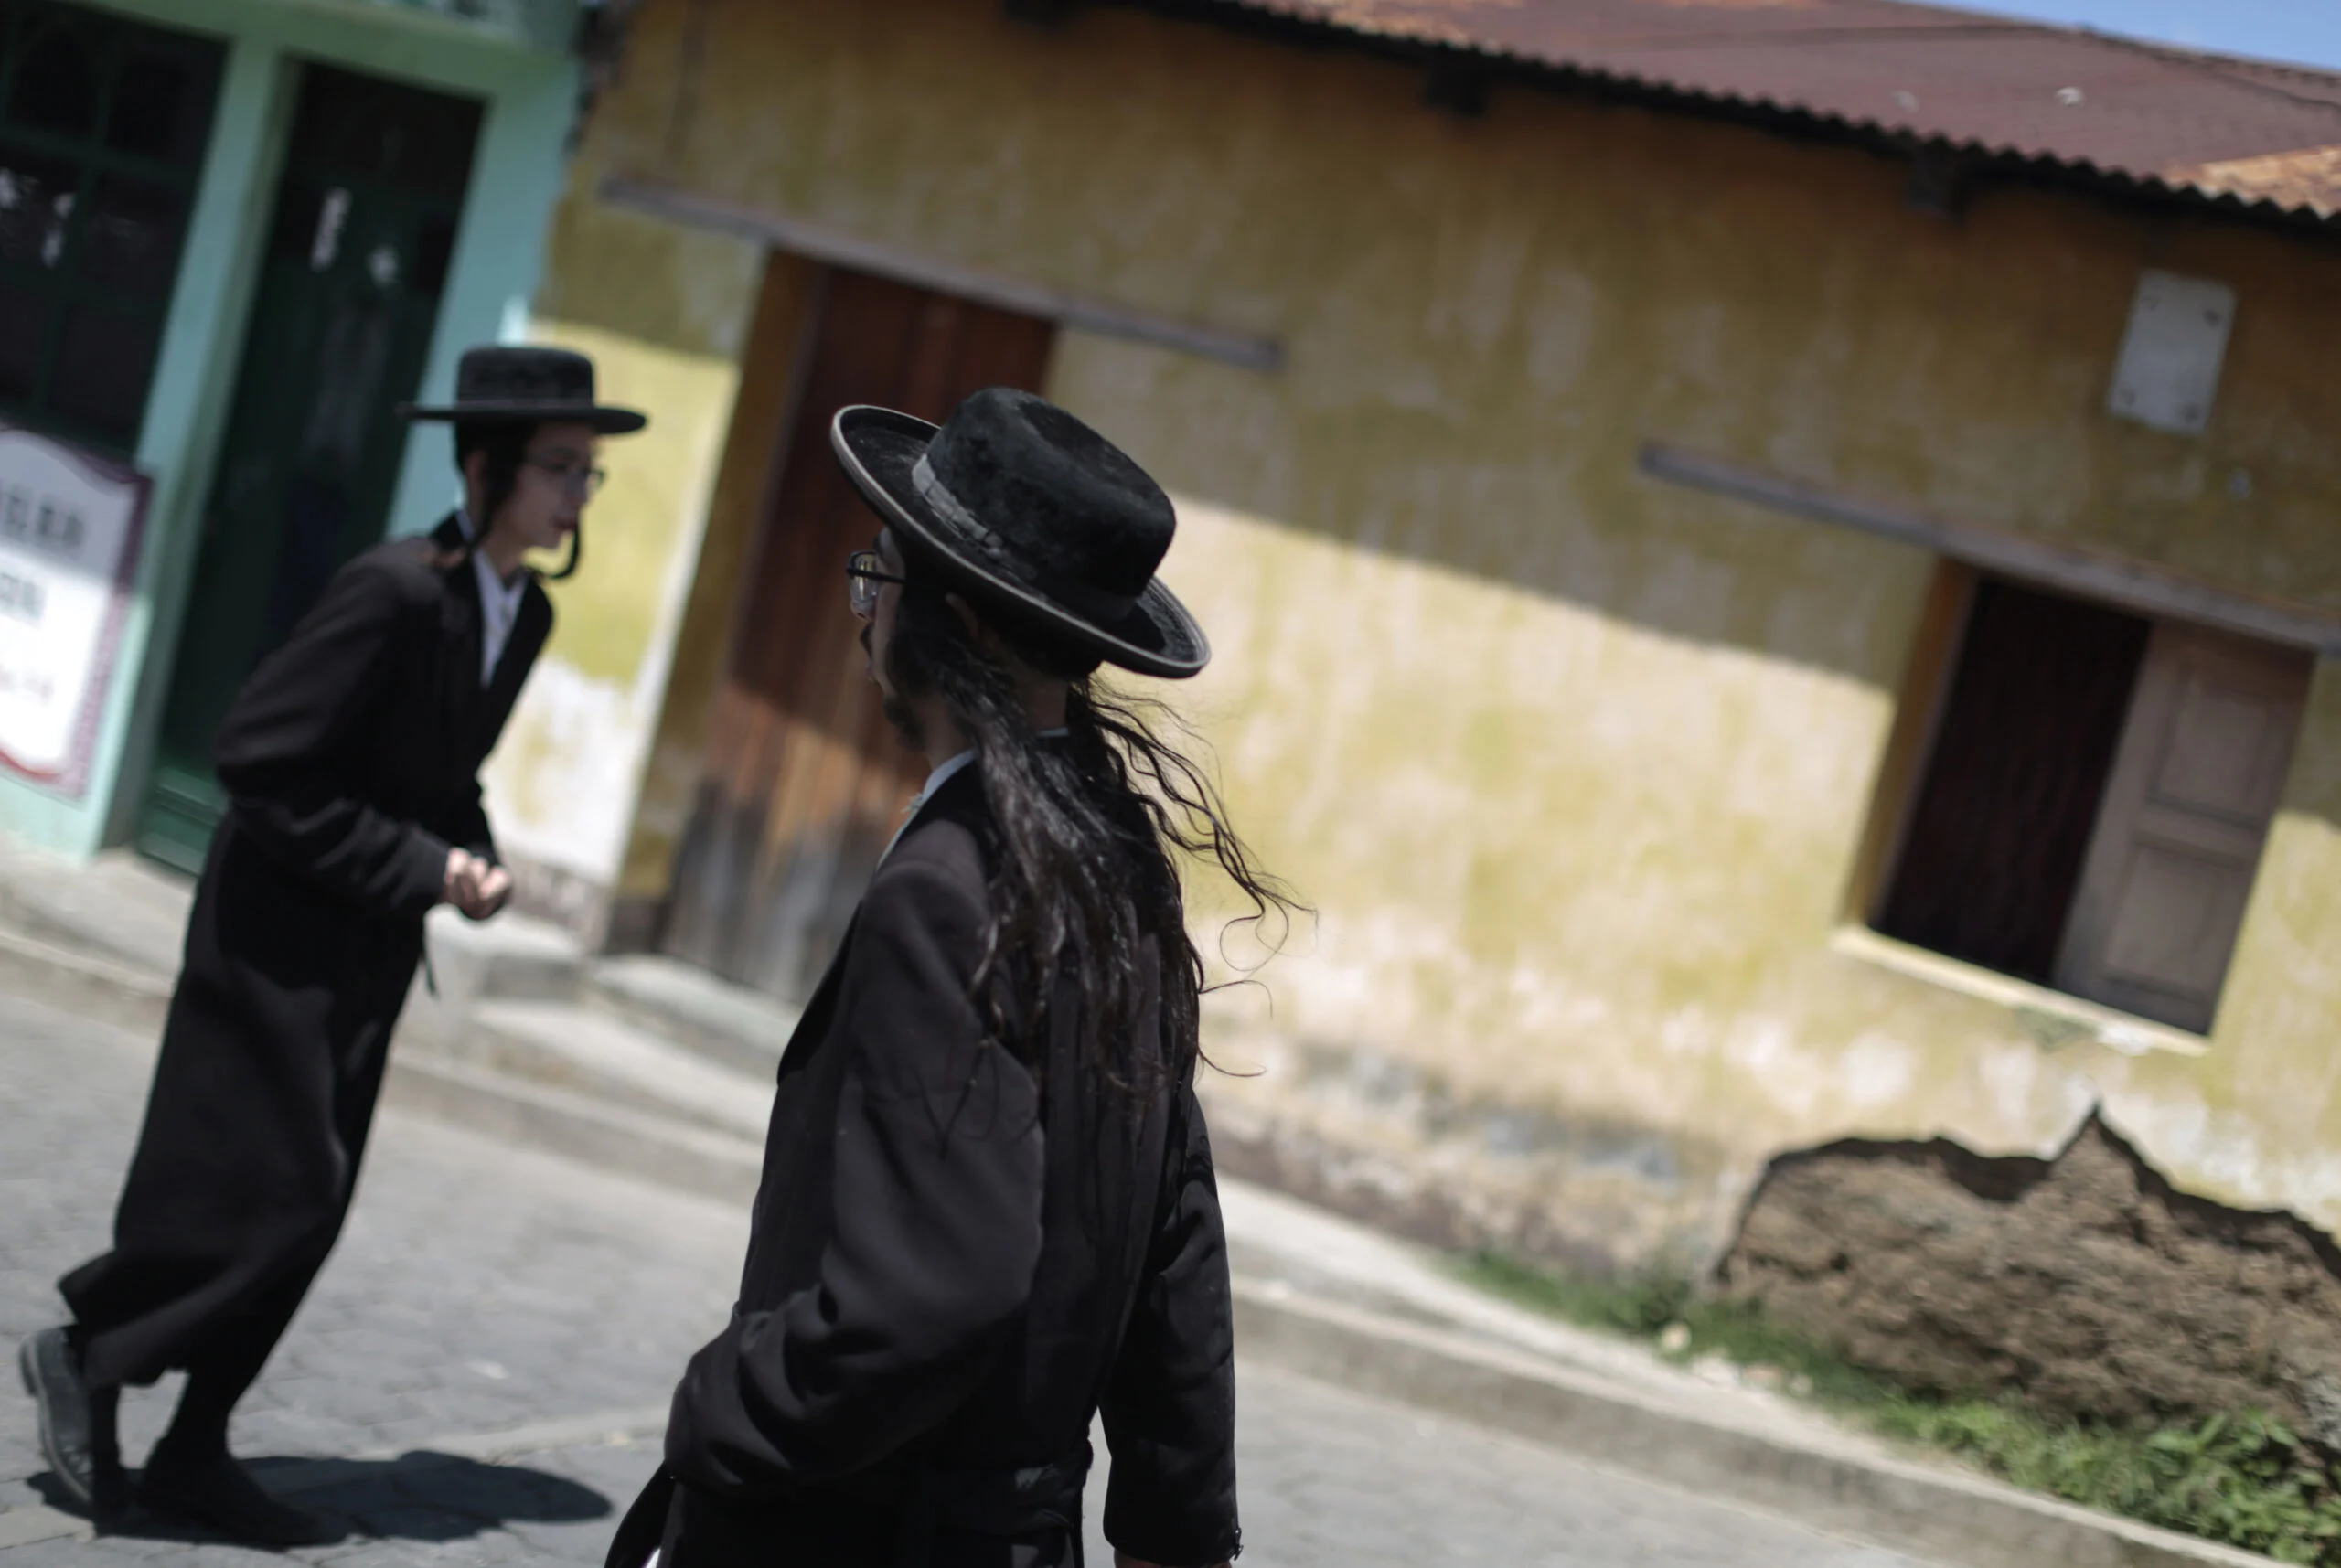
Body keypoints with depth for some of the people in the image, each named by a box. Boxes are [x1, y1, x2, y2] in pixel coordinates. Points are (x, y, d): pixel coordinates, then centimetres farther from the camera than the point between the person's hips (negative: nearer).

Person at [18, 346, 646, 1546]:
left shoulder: (527, 613, 5)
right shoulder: (395, 589, -22)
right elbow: (260, 761, -22)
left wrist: (474, 859, -2)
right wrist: (418, 867, -21)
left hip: (372, 947, 8)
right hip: (282, 927, -8)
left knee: (310, 1206, 9)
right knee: (273, 1189, -8)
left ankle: (193, 1452, 18)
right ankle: (86, 1354, 13)